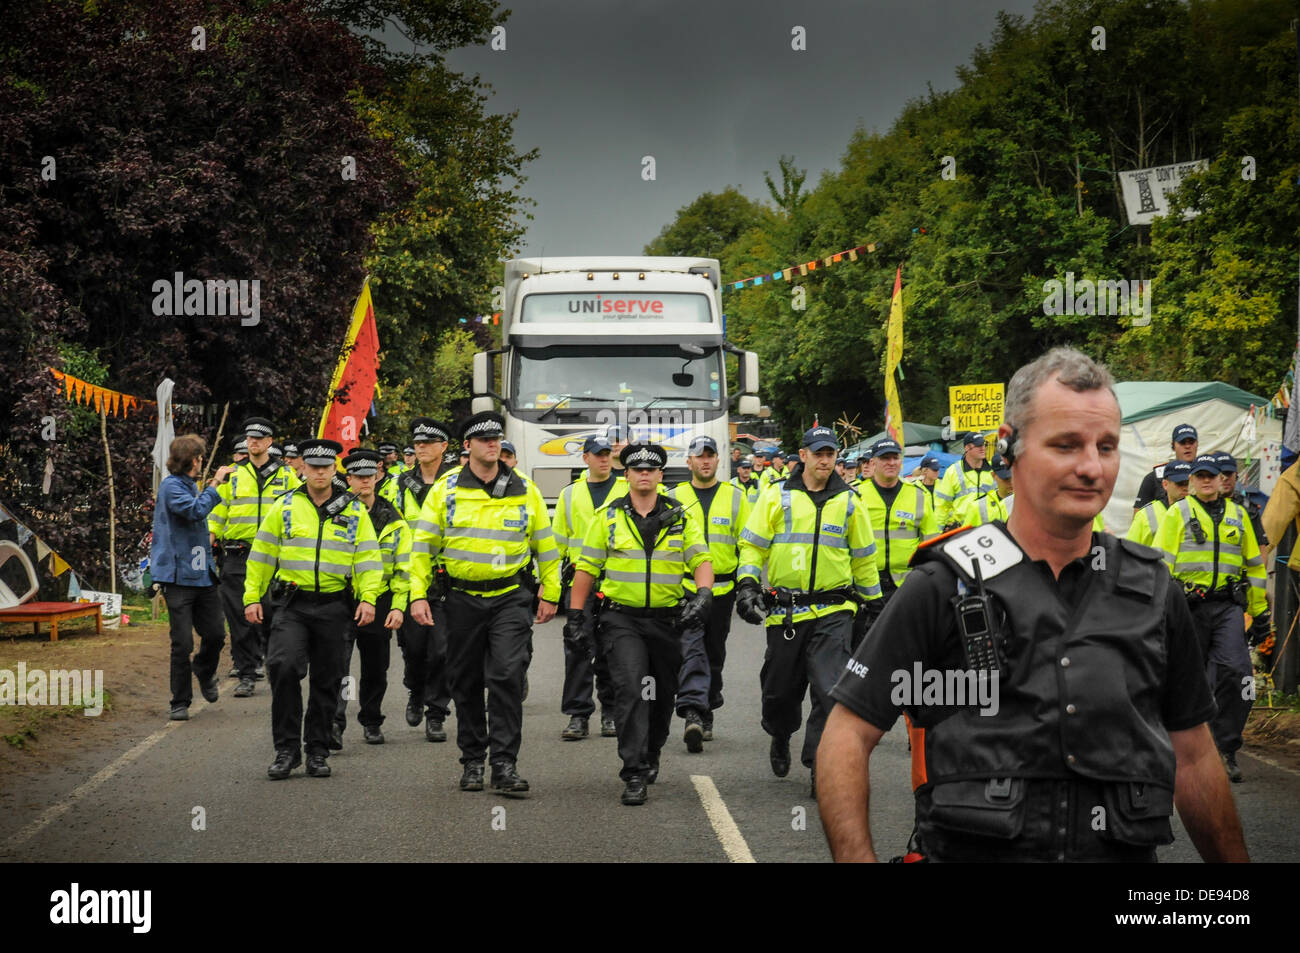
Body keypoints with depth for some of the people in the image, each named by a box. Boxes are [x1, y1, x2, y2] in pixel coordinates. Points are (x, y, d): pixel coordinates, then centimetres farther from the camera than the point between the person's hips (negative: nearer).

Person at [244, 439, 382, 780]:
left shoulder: (354, 511, 7)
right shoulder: (284, 507, 6)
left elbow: (368, 558, 5)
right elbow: (261, 555, 10)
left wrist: (368, 598, -7)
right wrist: (252, 597, 5)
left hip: (334, 605, 1)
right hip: (292, 604, -1)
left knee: (326, 680, 7)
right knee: (283, 666, -19)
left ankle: (317, 751, 19)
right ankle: (286, 748, -9)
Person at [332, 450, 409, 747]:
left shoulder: (393, 521, 5)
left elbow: (403, 568, 5)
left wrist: (398, 607, -4)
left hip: (378, 603, 2)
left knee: (375, 669, 12)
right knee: (338, 663, -16)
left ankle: (371, 722, 29)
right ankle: (335, 724, -21)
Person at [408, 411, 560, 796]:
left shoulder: (525, 491, 5)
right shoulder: (446, 490, 2)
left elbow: (545, 546, 12)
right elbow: (423, 545, 4)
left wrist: (549, 595, 9)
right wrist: (418, 595, -3)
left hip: (511, 597, -1)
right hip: (462, 599, 1)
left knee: (507, 676, -12)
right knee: (466, 683, 8)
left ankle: (504, 765, -9)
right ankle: (472, 761, 22)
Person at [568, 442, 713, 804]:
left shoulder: (680, 518, 6)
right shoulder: (608, 517, 4)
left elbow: (701, 560, 2)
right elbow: (587, 567, 8)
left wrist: (703, 595, -17)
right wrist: (575, 615, 3)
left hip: (666, 620, 2)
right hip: (621, 618, -2)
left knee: (662, 695, 13)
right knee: (631, 689, -19)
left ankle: (651, 756, 39)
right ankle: (634, 774, -19)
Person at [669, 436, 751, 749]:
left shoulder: (735, 497, 6)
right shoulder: (674, 497, 4)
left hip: (722, 590, 2)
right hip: (684, 588, -2)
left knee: (714, 654, 12)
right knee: (691, 650, -17)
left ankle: (706, 713, 27)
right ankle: (692, 713, -27)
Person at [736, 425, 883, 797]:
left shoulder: (849, 502, 9)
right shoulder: (776, 498, 4)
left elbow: (864, 557, 17)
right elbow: (752, 545, 5)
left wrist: (871, 603, 19)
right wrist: (747, 585, -8)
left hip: (833, 612, 0)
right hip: (784, 611, 0)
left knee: (830, 690, -13)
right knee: (780, 689, 11)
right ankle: (780, 737, 42)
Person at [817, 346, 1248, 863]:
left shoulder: (1152, 590, 14)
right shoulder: (944, 586, 3)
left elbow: (1192, 757, 22)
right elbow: (847, 738, 2)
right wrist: (857, 858, -11)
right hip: (971, 853, -3)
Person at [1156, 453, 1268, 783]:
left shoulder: (1237, 515, 16)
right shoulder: (1177, 514, 6)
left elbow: (1254, 565, 21)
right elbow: (1161, 561, 1)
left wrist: (1260, 610, 19)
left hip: (1228, 607, 2)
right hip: (1188, 606, -2)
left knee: (1235, 671, -16)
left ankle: (1225, 748, -8)